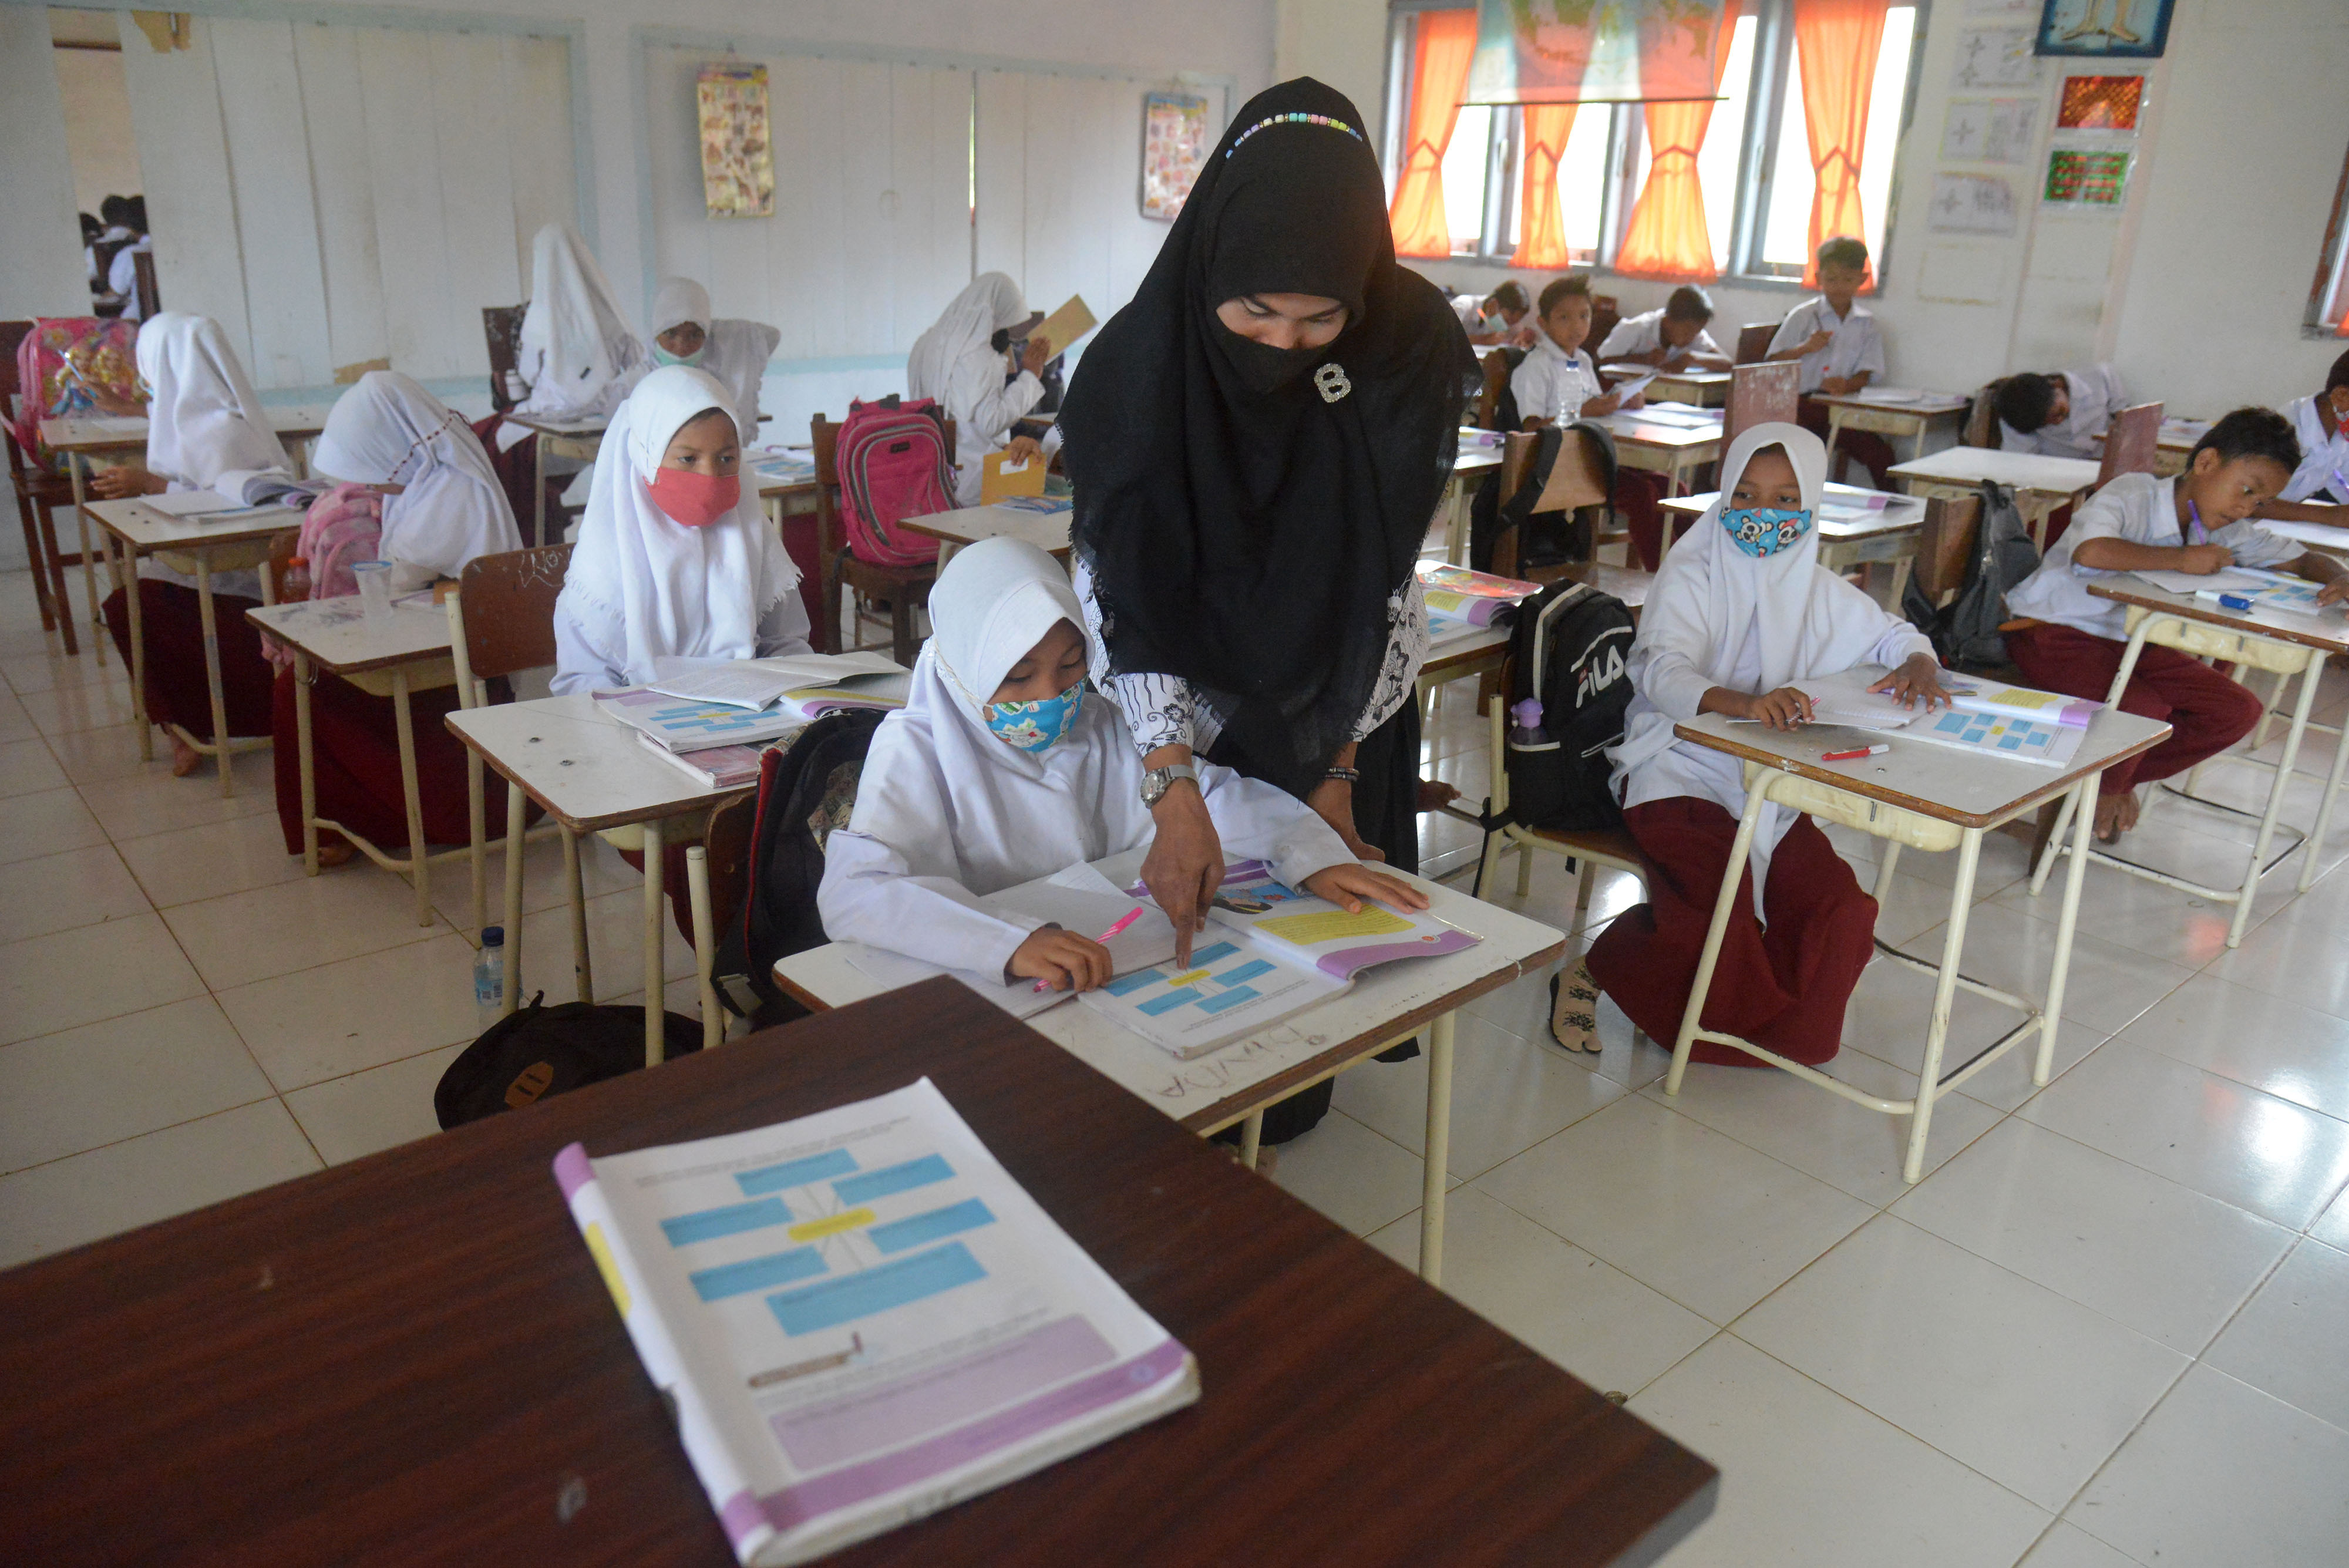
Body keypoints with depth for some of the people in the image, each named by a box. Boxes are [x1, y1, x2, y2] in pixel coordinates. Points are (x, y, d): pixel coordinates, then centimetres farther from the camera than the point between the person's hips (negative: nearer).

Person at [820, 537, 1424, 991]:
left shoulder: (1100, 725, 6)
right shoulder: (916, 749, -10)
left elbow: (1216, 791, 6)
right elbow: (850, 892, -25)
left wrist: (1313, 857, -14)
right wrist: (1011, 942, -40)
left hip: (1118, 969, 5)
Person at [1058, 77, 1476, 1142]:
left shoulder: (1411, 349, -21)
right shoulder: (1139, 366, -25)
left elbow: (1386, 582, -15)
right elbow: (1119, 592, -26)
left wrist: (1340, 769, -14)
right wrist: (1174, 788, -37)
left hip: (1341, 711, 2)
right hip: (1193, 705, -1)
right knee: (1193, 907, 10)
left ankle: (1284, 1109, 42)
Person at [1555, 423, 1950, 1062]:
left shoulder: (1818, 590, 8)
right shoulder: (1691, 578, -8)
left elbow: (1893, 633, 21)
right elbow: (1662, 671, -26)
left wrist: (1918, 664, -6)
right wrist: (1742, 702, -48)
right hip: (1681, 775, -5)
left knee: (1843, 914, -13)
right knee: (1720, 910, -29)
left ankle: (1783, 1025, 13)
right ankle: (1595, 972, -4)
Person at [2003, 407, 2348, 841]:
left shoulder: (2223, 531, 4)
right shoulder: (2133, 494, -19)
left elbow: (2305, 559, 13)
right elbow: (2090, 550, -40)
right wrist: (2182, 559, -30)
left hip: (2127, 642, 8)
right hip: (2049, 630, -8)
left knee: (2238, 712, -3)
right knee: (2142, 708, -31)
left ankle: (2120, 777, 15)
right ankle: (2105, 786, 3)